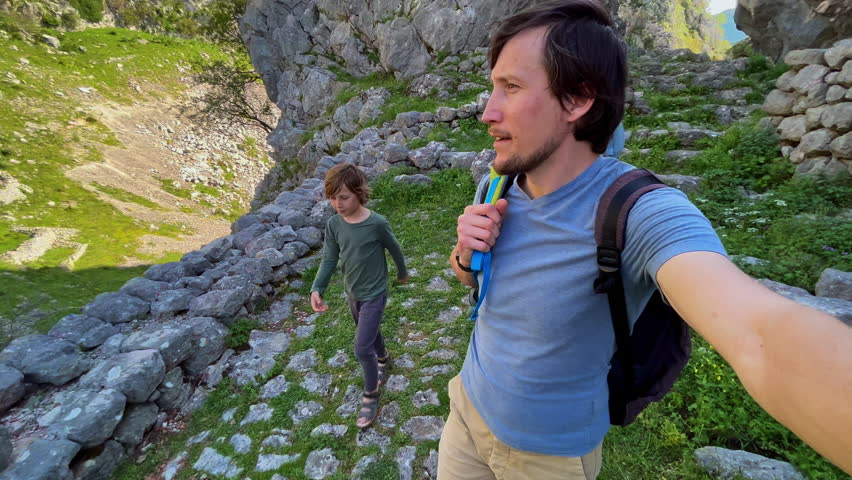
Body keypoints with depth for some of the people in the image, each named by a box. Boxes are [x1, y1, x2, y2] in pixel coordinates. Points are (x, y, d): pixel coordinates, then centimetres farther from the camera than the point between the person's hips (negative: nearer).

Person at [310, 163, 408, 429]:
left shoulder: (376, 223, -24)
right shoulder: (334, 224, -10)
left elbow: (395, 249, -7)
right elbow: (329, 259, -7)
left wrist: (402, 273, 9)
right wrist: (317, 289, -22)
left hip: (374, 294, -5)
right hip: (352, 294, 5)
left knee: (362, 348, -4)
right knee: (369, 332, 26)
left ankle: (371, 394, 20)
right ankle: (383, 357, 57)